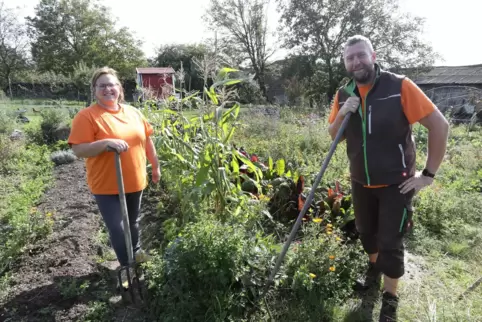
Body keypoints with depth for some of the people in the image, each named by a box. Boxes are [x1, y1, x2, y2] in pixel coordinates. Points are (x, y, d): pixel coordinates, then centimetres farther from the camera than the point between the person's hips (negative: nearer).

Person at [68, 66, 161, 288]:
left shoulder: (133, 112, 4)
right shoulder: (86, 116, -13)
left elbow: (147, 140, 12)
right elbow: (78, 149, -18)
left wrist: (155, 166, 16)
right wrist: (106, 143, -32)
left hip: (135, 182, 5)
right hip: (107, 186, -5)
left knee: (133, 222, 22)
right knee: (116, 228, 2)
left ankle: (136, 251, 46)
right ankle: (126, 266, 22)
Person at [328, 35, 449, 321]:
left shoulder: (400, 86, -17)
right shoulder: (343, 95, -2)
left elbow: (439, 125, -14)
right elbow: (333, 136, 5)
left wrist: (428, 174, -13)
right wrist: (342, 115, -16)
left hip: (396, 183, -4)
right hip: (361, 183, 5)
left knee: (390, 243, 2)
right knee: (366, 232, 22)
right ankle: (374, 266, 53)